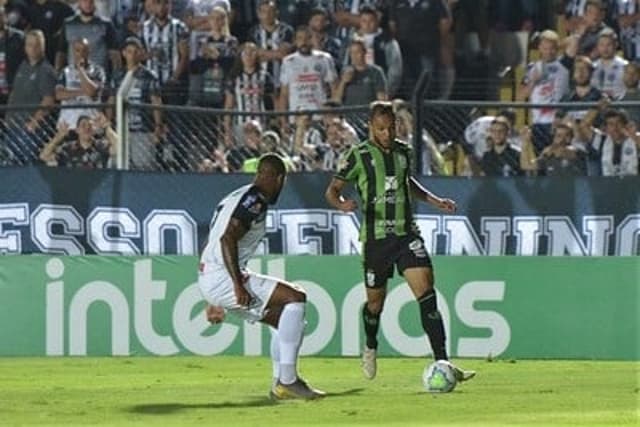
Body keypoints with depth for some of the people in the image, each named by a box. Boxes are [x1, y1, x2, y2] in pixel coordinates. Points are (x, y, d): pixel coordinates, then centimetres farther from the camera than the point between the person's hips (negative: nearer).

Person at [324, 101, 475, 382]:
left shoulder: (403, 151, 9)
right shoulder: (358, 155, -5)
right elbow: (332, 191, -1)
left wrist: (434, 201, 20)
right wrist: (342, 204, -23)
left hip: (406, 232, 2)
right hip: (375, 236, -2)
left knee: (426, 291, -14)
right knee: (375, 300, 9)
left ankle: (442, 363, -18)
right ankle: (370, 348, 42)